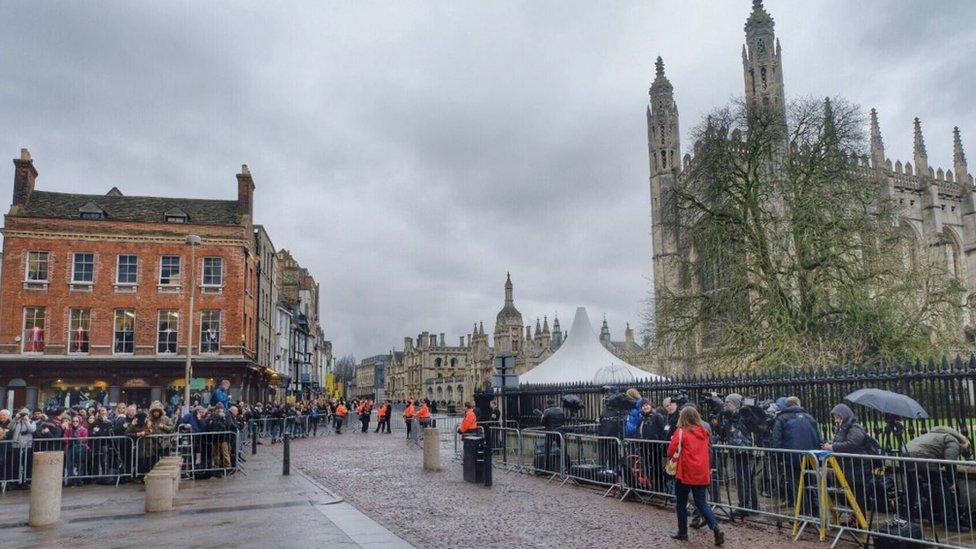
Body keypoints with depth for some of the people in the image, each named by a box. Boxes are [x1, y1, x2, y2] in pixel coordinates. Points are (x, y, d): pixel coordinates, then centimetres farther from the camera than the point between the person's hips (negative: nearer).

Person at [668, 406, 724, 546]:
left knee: (681, 503, 11)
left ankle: (682, 532, 18)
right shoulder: (704, 432, 6)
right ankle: (716, 528, -8)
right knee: (702, 503, 10)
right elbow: (709, 452, 16)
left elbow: (671, 452, -10)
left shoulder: (681, 432, -11)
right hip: (702, 474, 5)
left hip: (685, 474, -5)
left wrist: (675, 457, 10)